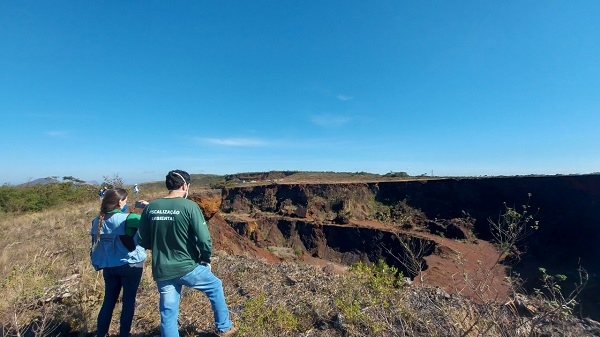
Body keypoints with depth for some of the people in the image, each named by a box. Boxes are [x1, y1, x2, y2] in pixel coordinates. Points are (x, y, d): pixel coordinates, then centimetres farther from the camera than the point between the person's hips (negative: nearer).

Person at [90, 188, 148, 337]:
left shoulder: (97, 221, 1)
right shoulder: (127, 219, -19)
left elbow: (95, 246, 9)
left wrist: (99, 265, 20)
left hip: (109, 267, 5)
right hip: (131, 265, -5)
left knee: (108, 301, 19)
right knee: (129, 301, 10)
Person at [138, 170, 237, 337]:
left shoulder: (150, 207, -3)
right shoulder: (190, 206, -18)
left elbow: (143, 241, 4)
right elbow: (205, 240, -20)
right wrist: (206, 259, -1)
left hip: (161, 272, 4)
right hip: (188, 268, -4)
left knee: (168, 313, 19)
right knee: (215, 287, 22)